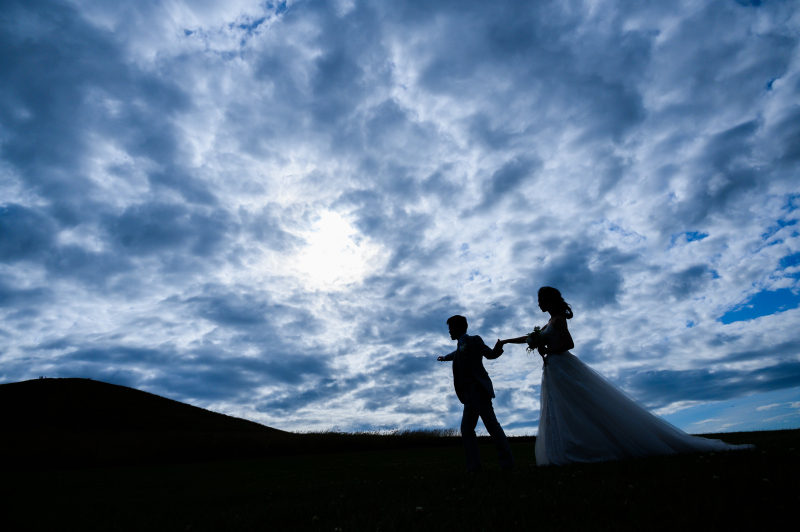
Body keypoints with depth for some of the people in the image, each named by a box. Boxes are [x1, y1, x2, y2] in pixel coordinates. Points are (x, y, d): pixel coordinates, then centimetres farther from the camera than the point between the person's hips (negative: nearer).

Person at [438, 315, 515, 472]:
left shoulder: (473, 340, -1)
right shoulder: (460, 346, 22)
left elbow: (490, 354, -10)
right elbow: (455, 354, 43)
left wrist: (498, 348, -32)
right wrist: (444, 358, 63)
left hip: (478, 389, -9)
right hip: (469, 395, 9)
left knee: (491, 425, -10)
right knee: (466, 428, 4)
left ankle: (507, 463, -5)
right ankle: (473, 466, 5)